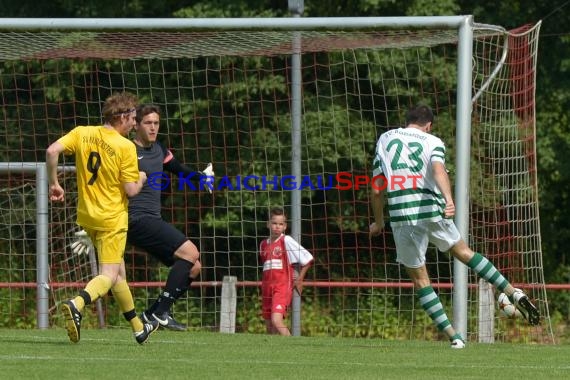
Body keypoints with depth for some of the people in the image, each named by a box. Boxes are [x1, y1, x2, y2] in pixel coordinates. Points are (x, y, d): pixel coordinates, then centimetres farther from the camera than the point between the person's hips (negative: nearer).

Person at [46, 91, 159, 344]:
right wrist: (141, 179, 8)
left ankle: (139, 328, 30)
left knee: (118, 271, 19)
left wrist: (54, 184, 0)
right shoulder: (125, 147, -14)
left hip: (87, 215, 7)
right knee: (109, 275, -6)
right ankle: (77, 305, -36)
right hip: (112, 217, -7)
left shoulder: (82, 134, 0)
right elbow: (131, 190, -14)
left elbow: (52, 151, -12)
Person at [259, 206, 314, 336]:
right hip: (267, 288, 7)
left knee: (277, 320, -24)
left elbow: (308, 259, -4)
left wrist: (299, 280, 0)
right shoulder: (263, 245, 12)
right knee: (269, 326, 7)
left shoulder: (286, 241, -5)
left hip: (283, 287, -7)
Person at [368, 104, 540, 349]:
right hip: (431, 209, 0)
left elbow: (377, 189, 14)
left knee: (419, 277, 9)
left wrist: (378, 222, 26)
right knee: (463, 252, 22)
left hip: (401, 215, 0)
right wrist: (448, 199, -29)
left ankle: (453, 336, 4)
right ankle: (514, 294, 15)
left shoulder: (385, 139, 16)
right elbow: (438, 170, -13)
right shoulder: (432, 142, 11)